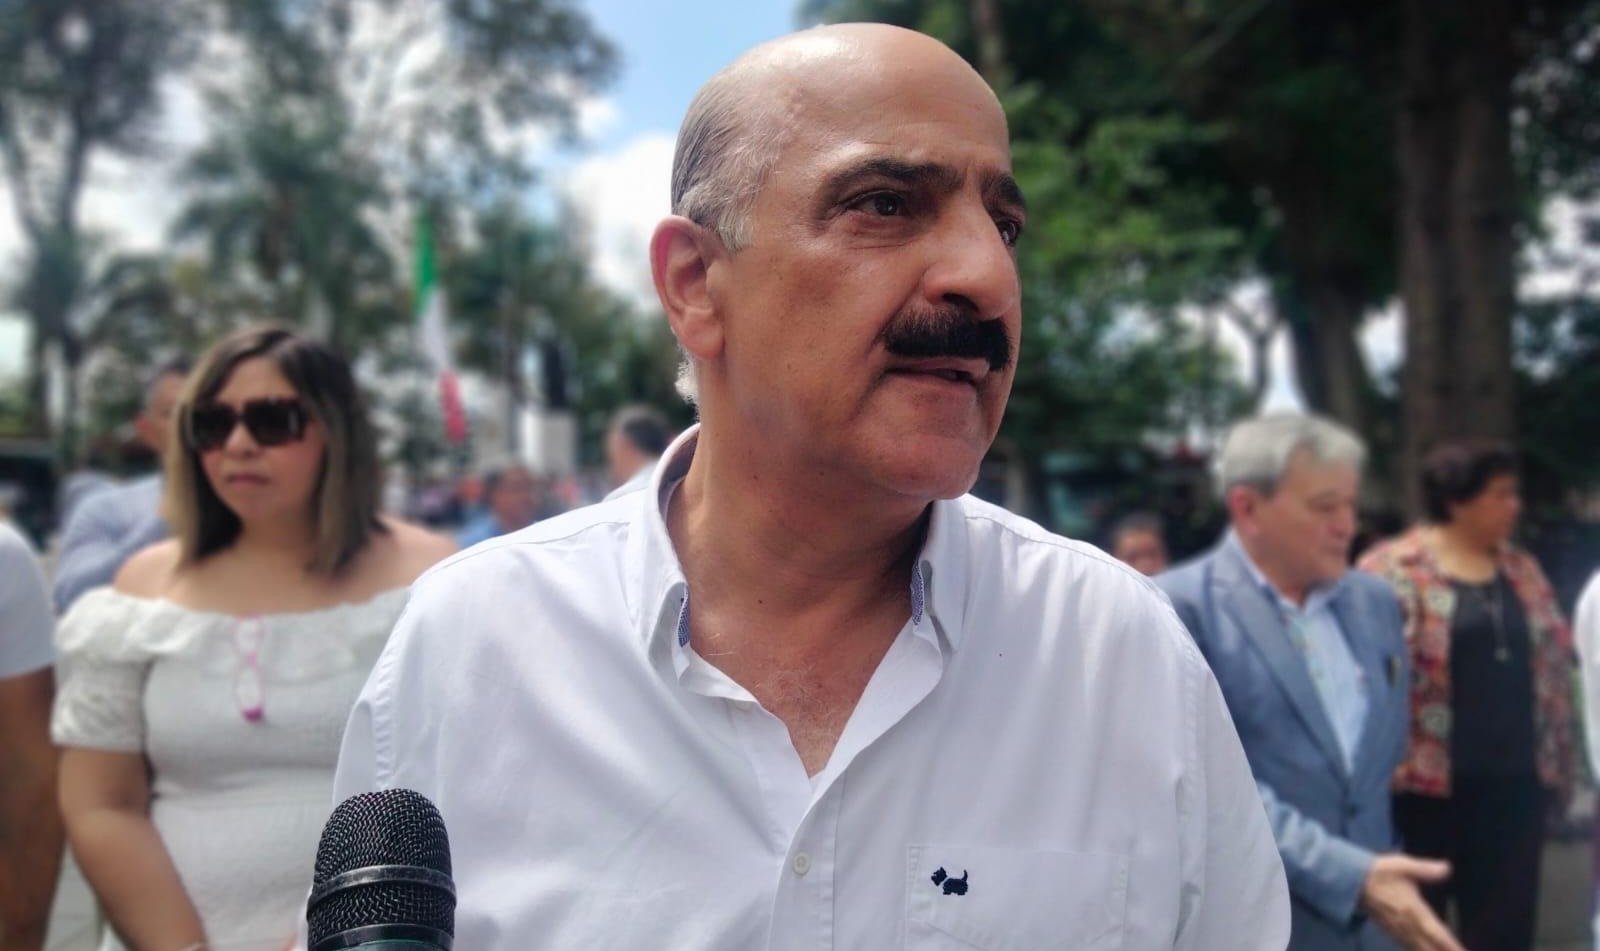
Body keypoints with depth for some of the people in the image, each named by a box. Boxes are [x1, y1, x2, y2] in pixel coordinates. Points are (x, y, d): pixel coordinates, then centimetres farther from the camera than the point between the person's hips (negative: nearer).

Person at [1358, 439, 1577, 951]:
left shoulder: (1523, 570, 12)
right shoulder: (1393, 570, -8)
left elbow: (1552, 669, 16)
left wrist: (1556, 765, 12)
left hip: (1511, 783, 5)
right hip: (1424, 781, -5)